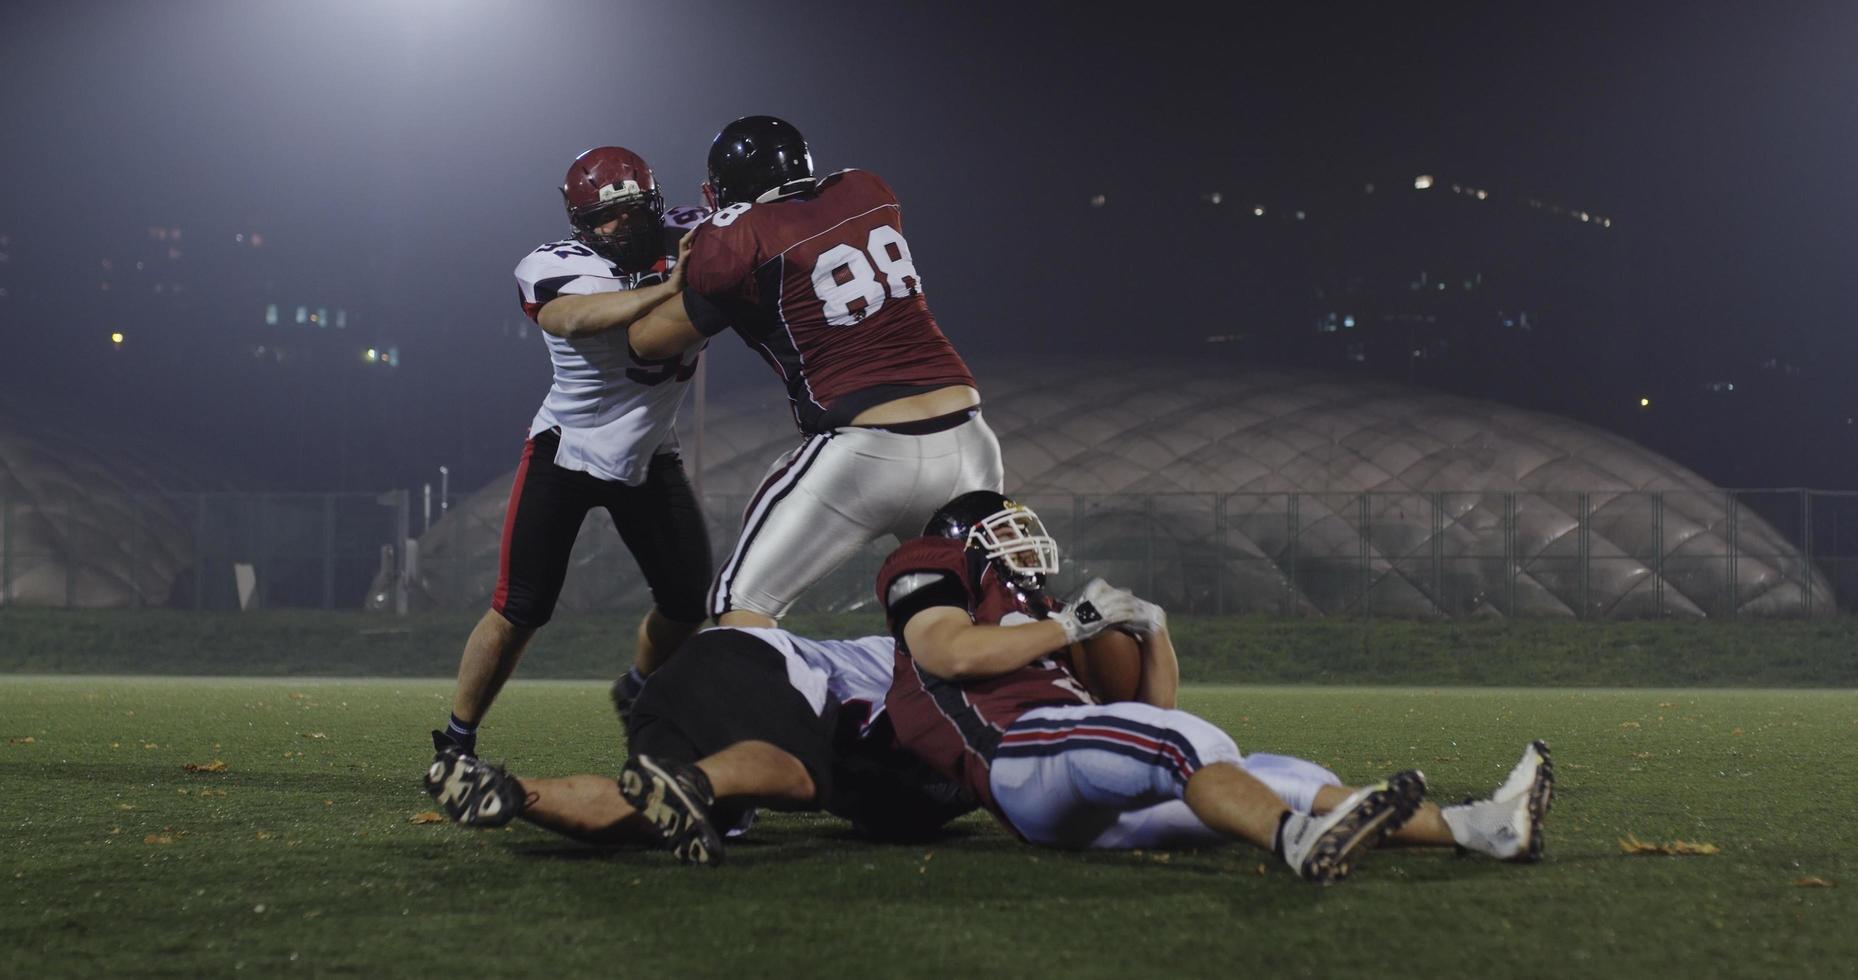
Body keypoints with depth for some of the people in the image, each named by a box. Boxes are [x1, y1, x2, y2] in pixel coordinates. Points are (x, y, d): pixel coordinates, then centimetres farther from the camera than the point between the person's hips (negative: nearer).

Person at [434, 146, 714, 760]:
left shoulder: (688, 237, -9)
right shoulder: (551, 269, -21)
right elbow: (577, 318, -41)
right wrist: (666, 290, -55)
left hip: (648, 455, 4)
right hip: (566, 452, -4)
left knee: (689, 601, 8)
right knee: (521, 609, -8)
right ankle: (455, 744, 7)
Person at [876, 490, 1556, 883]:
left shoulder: (1036, 619, 38)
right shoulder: (931, 574, 17)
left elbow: (1156, 703, 33)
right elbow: (954, 653, -8)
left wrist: (1153, 630, 15)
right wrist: (1071, 623, -1)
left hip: (1092, 811, 8)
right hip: (1019, 749, -8)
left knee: (1282, 780, -5)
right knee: (1183, 741, -35)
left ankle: (1477, 826, -17)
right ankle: (1302, 842, -65)